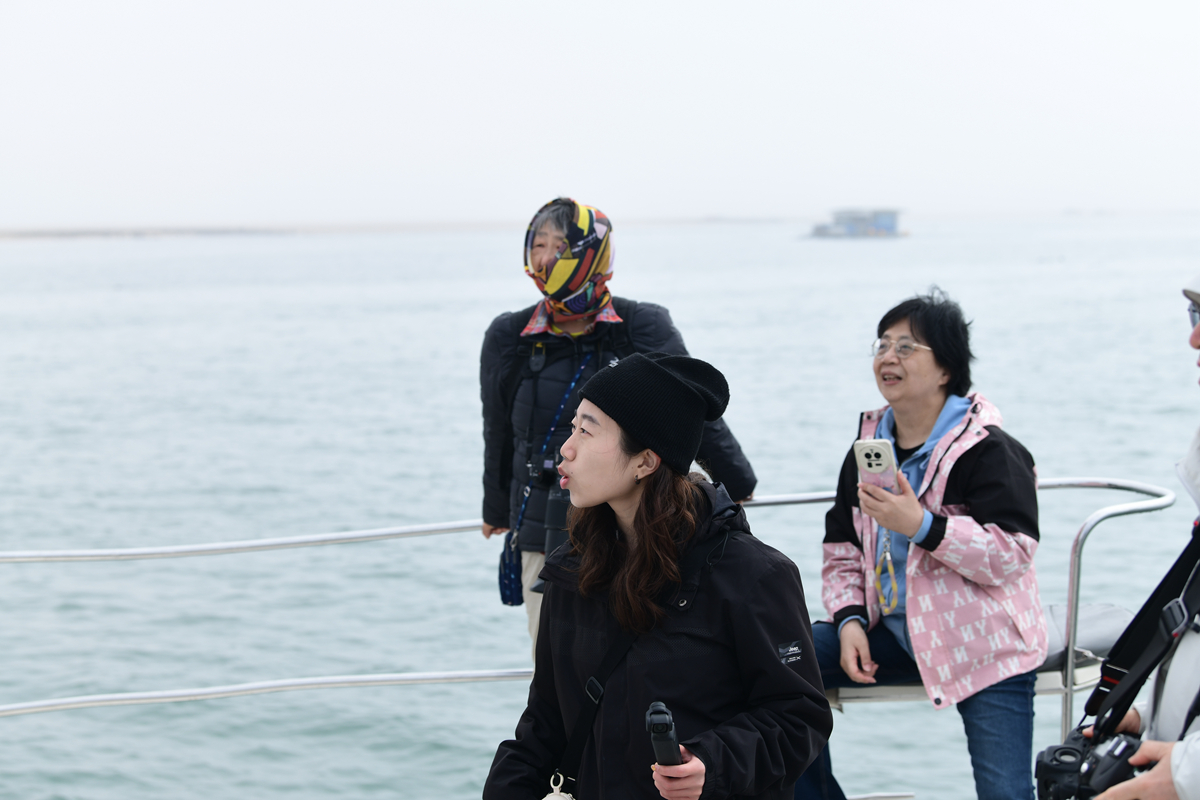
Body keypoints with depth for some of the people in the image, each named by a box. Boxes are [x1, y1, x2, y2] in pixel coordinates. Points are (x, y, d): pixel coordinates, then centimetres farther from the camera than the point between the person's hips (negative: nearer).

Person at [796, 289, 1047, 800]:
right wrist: (849, 620, -4)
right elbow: (841, 549, 14)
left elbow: (1012, 556, -20)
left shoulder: (988, 450, -11)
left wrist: (921, 525, -30)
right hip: (891, 631, 6)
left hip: (981, 642, -6)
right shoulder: (867, 447, 9)